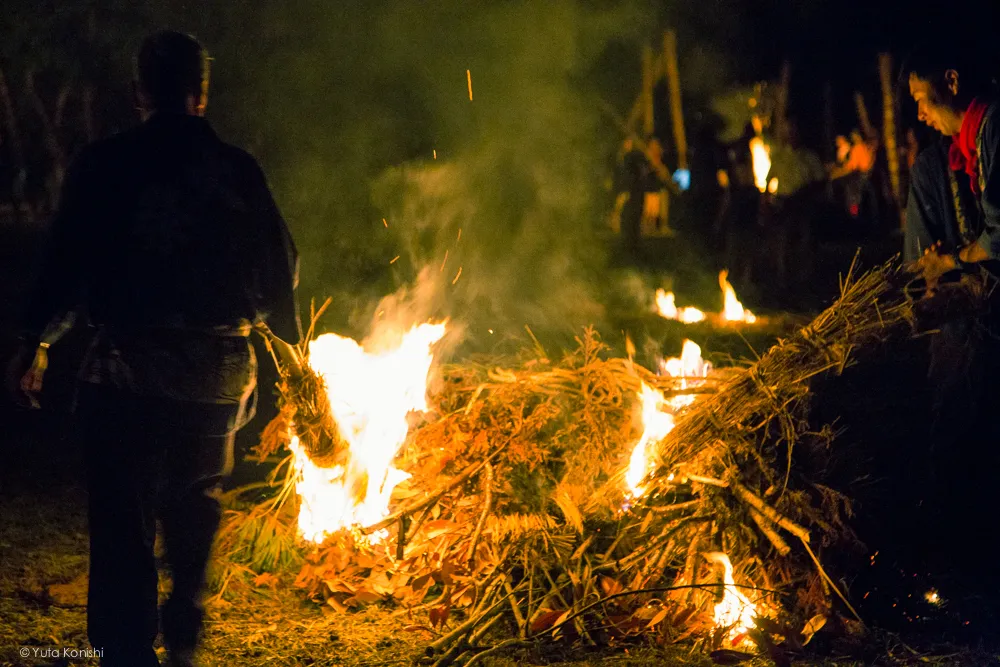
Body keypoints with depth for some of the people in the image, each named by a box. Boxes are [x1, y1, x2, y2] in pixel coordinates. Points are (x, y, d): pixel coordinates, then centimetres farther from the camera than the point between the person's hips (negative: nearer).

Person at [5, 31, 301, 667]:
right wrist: (288, 347, 18)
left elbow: (66, 263, -4)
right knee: (194, 507, 24)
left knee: (122, 524, 2)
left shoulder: (103, 166, -5)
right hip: (217, 375, 3)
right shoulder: (239, 171, 1)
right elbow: (280, 272, 4)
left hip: (127, 370, -3)